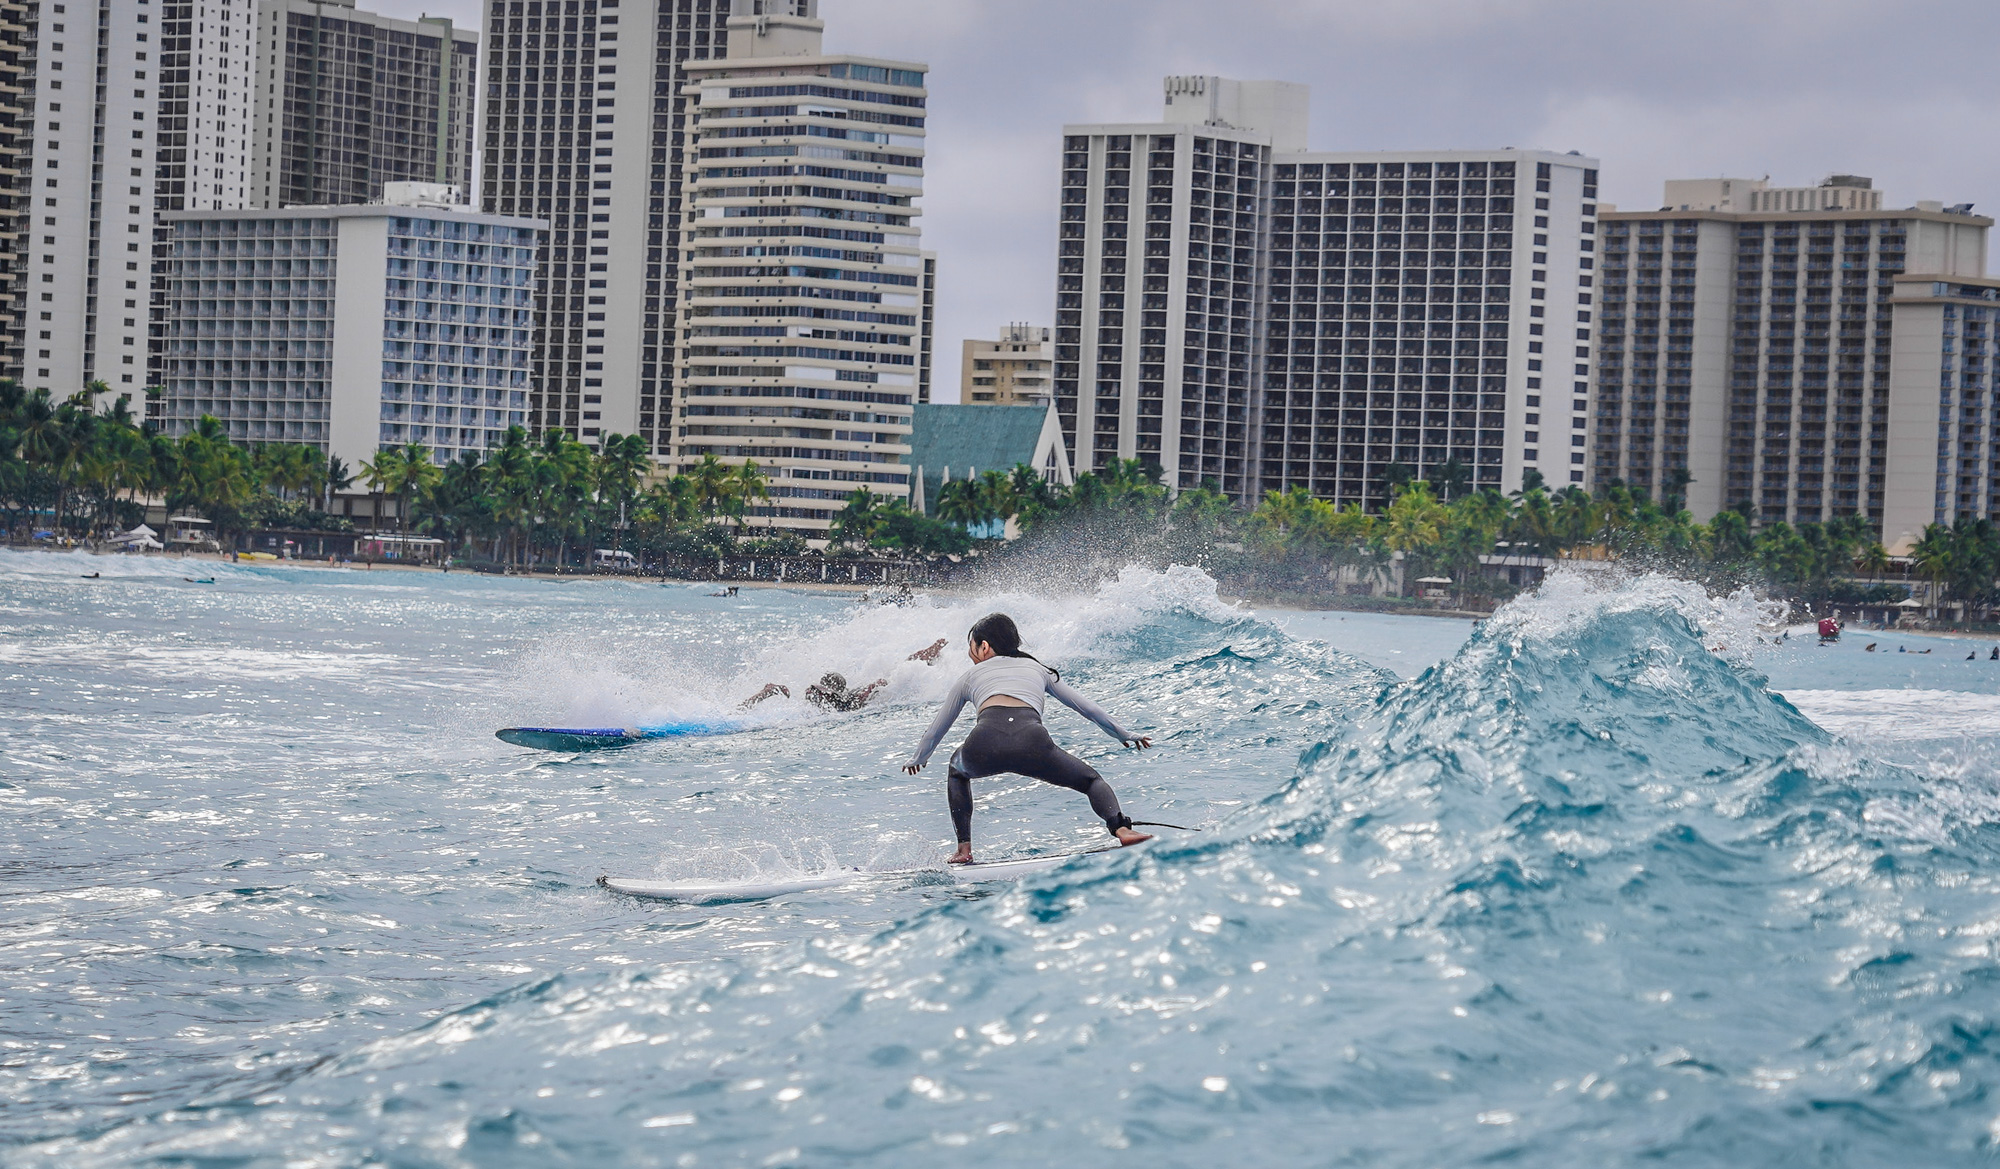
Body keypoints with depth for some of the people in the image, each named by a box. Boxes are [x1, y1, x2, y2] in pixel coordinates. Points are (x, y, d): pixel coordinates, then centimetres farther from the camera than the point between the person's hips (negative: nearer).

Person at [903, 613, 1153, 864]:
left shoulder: (971, 675, 32)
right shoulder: (1037, 668, 34)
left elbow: (937, 728, 43)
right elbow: (1086, 707, 38)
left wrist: (917, 759, 61)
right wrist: (1124, 735, 51)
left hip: (983, 746, 0)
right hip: (1031, 743, 0)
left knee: (957, 770, 36)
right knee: (1092, 780, 19)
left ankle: (964, 848, 20)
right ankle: (1121, 829, -13)